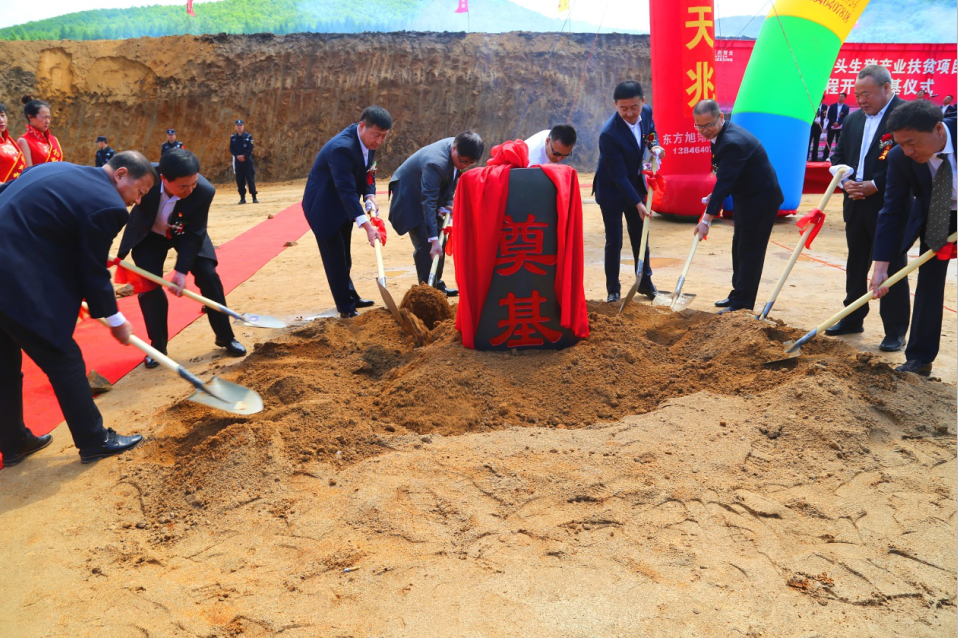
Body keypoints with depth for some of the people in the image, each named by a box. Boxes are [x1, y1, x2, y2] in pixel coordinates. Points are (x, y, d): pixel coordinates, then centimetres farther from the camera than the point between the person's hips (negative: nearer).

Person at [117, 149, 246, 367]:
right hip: (149, 234, 0)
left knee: (208, 276, -7)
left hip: (185, 233, 0)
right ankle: (158, 346, 10)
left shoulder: (204, 191, -36)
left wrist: (181, 270, -30)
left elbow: (194, 235, -24)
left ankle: (225, 337, 10)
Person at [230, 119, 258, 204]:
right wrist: (237, 156, -11)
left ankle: (254, 197, -2)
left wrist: (244, 156, -16)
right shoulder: (233, 137, 9)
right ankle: (242, 198, 8)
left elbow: (251, 149, -5)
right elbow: (231, 149, 5)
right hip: (237, 161, 2)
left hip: (247, 160, -2)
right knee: (240, 180, 2)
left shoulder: (248, 136, 2)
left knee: (250, 178, -4)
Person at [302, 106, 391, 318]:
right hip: (323, 207, -9)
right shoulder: (342, 148, -34)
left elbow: (368, 171, 4)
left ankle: (351, 297, 34)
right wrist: (367, 225, -44)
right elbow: (347, 190, -38)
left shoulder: (368, 140, -6)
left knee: (344, 256, 20)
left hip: (342, 206, 9)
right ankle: (346, 308, 7)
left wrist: (370, 196, -16)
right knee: (335, 258, -3)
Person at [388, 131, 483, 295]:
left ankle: (437, 285, 22)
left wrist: (447, 203, -10)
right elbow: (428, 202, -40)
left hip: (427, 194, 9)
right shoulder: (436, 163, -38)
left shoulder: (460, 150, -12)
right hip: (411, 197, -8)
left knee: (440, 242, 11)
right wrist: (433, 239, -42)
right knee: (425, 245, -15)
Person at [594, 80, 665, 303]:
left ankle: (645, 283, 31)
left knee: (640, 236, 15)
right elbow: (619, 176, -27)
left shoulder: (647, 112, -12)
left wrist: (654, 145, -8)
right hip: (612, 191, -6)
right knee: (614, 242, 0)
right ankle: (613, 290, 16)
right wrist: (638, 204, -29)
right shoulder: (609, 134, -31)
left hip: (635, 185, 6)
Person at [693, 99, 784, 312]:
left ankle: (742, 304, 3)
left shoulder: (732, 142, -28)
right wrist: (716, 197, 3)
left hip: (760, 199, -10)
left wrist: (707, 219, -30)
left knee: (749, 251, -4)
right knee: (739, 248, 17)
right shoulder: (721, 134, 2)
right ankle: (738, 295, 28)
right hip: (747, 197, 10)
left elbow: (724, 182, -31)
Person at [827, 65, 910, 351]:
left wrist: (875, 185, -18)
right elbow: (838, 155, 15)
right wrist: (846, 181, -3)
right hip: (857, 205, 7)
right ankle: (852, 320, 28)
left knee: (892, 268, 0)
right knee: (856, 264, 15)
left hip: (889, 206, -7)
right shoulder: (854, 119, 12)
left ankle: (895, 332, 9)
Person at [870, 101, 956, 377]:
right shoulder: (900, 157, -26)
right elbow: (892, 212, -23)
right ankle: (919, 359, 6)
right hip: (935, 216, 1)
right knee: (929, 282, -1)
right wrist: (881, 267, -28)